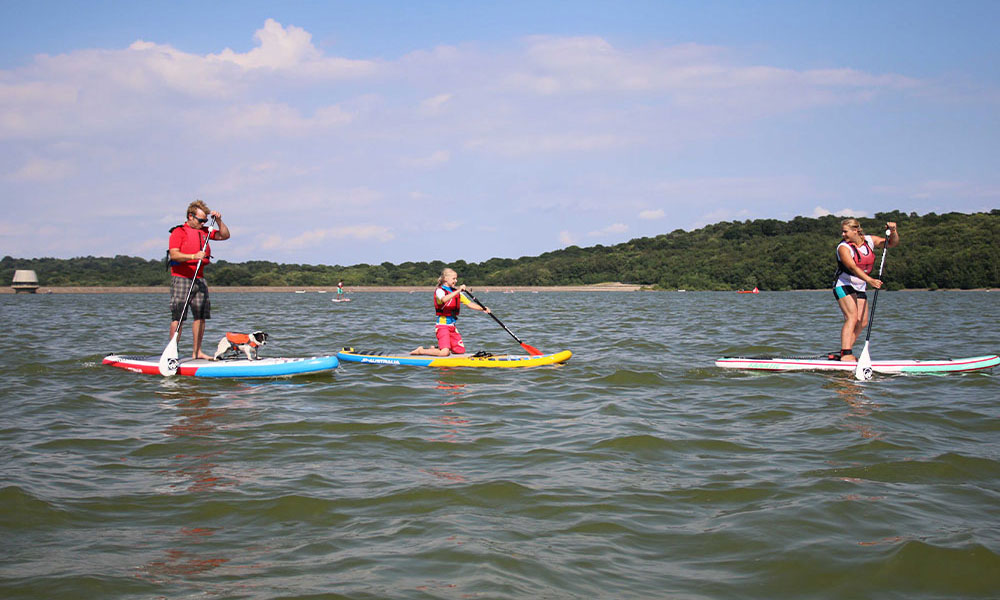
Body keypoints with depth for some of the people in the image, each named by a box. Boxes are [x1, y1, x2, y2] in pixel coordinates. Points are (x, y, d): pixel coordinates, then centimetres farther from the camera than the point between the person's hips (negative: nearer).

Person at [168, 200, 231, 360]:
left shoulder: (204, 231, 17)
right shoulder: (178, 232, -4)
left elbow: (225, 235, 18)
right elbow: (173, 254, -16)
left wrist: (218, 221, 4)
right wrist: (193, 256, -28)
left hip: (199, 279, 7)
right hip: (181, 278, -7)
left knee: (201, 316, 4)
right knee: (178, 317, -8)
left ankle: (197, 352, 10)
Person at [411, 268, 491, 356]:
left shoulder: (456, 292, 13)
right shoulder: (439, 291, -9)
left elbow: (469, 303, 10)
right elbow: (444, 299, -32)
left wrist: (482, 308, -4)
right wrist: (458, 291, -40)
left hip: (452, 327, 8)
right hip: (442, 326, -8)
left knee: (461, 351, 5)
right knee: (445, 353, -21)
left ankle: (436, 349, 22)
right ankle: (421, 350, 1)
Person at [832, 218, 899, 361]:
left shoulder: (869, 241, 3)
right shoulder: (843, 247, -15)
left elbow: (892, 243, 7)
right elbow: (853, 267, -29)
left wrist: (893, 231, -14)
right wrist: (870, 280, -40)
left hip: (860, 288, 7)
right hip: (844, 285, -7)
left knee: (862, 322, 1)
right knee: (852, 317, -21)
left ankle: (845, 353, 7)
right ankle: (846, 354, -27)